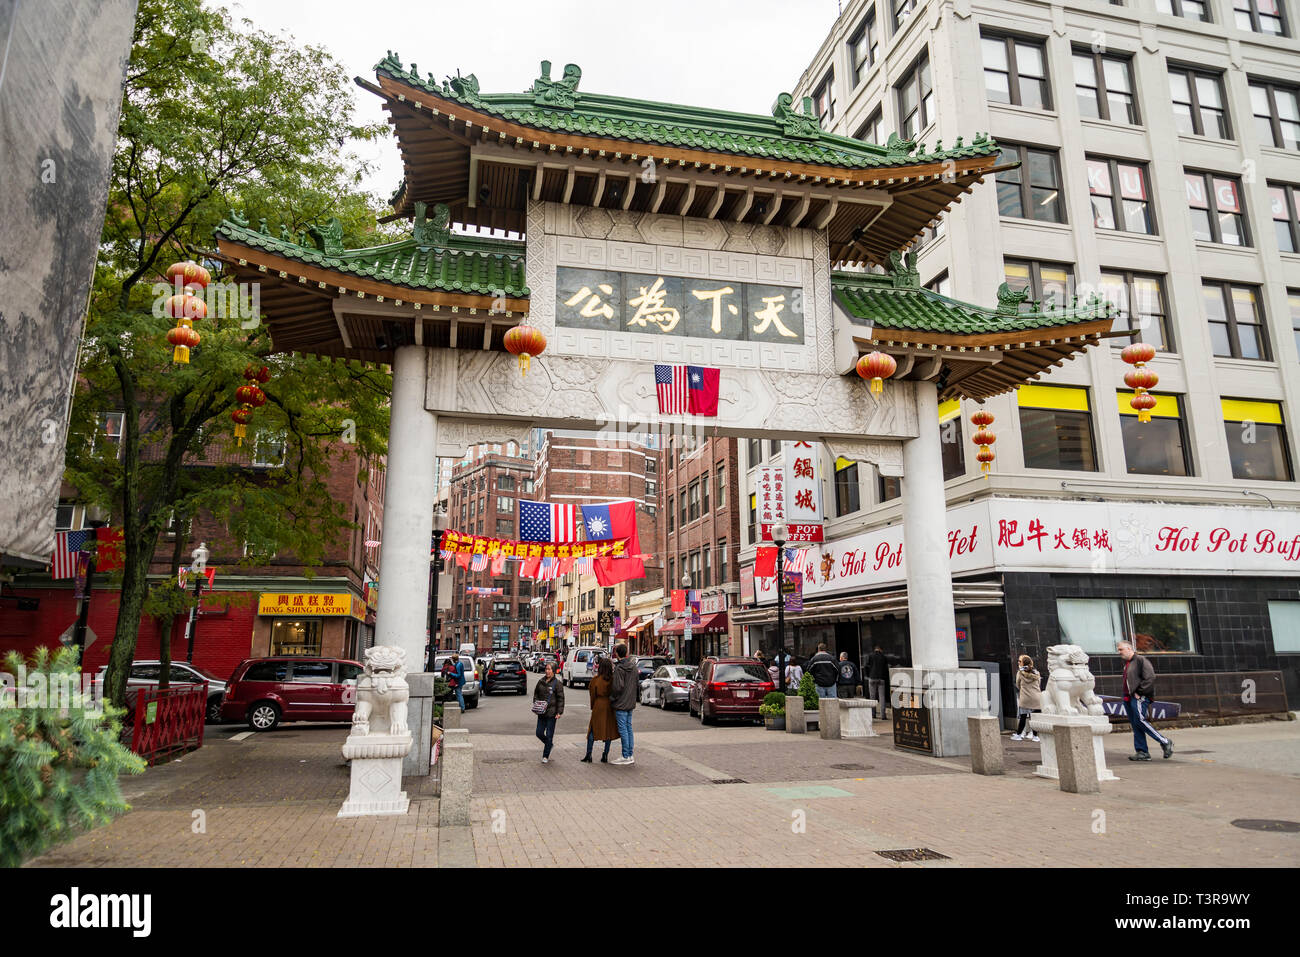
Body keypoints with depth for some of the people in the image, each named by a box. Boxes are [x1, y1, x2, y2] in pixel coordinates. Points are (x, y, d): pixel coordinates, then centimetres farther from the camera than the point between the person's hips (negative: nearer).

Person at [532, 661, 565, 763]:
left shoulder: (557, 683, -7)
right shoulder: (541, 681, 7)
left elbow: (560, 699, -7)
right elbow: (536, 693, 19)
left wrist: (559, 712, -13)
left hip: (551, 713, -5)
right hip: (541, 712, 5)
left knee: (549, 735, 1)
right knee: (539, 733, 8)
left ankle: (546, 756, 15)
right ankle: (550, 744, 36)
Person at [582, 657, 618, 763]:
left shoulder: (596, 679, -9)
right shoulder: (613, 679, -6)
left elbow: (592, 694, -2)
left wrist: (592, 706, 11)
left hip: (598, 706, -1)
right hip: (610, 706, 2)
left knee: (593, 730, 8)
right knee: (608, 730, 9)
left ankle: (589, 755, 5)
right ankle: (605, 756, 11)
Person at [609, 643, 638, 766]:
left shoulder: (619, 668, -18)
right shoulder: (633, 666, 6)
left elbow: (617, 687, -21)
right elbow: (638, 684, 13)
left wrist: (612, 698, -6)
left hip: (620, 704, -8)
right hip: (631, 702, 8)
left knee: (623, 729, -2)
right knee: (628, 728, 14)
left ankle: (626, 757, 2)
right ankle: (630, 755, 18)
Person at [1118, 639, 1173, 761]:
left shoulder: (1141, 660, -8)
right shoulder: (1126, 663, 20)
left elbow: (1150, 678, -16)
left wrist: (1139, 692, -15)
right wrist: (1127, 695, 13)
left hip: (1140, 697, -9)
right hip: (1129, 698, 9)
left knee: (1140, 720, -17)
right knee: (1135, 725, 5)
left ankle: (1165, 743, -4)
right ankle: (1142, 752, 7)